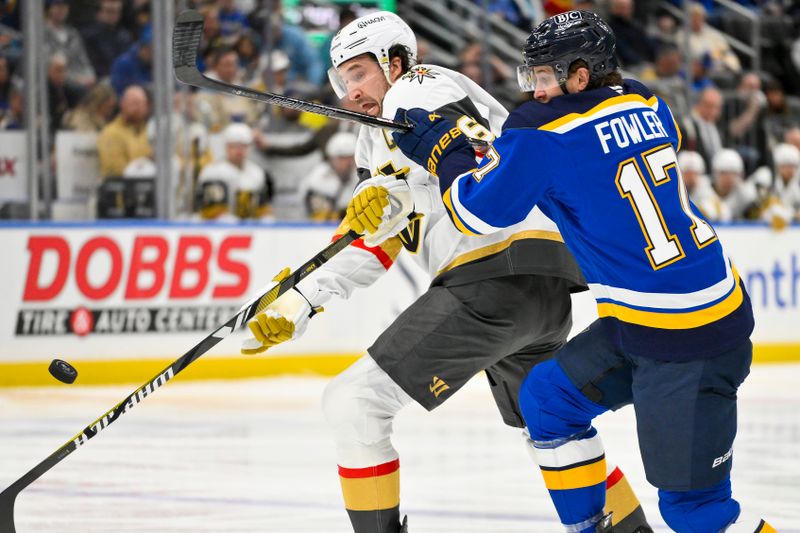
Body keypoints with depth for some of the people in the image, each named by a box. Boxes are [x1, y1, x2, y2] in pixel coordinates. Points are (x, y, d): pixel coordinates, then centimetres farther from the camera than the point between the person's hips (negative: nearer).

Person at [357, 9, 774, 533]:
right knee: (547, 397, 19)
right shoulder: (649, 107, 5)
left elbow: (478, 211, -5)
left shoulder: (543, 134, -16)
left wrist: (439, 147, 10)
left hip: (686, 341, -9)